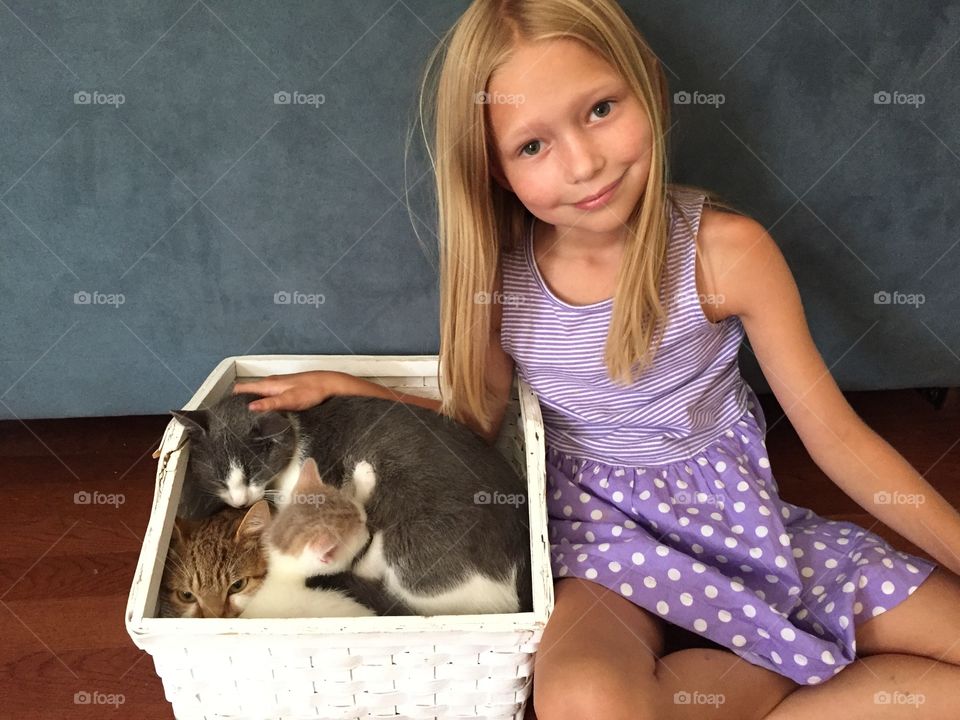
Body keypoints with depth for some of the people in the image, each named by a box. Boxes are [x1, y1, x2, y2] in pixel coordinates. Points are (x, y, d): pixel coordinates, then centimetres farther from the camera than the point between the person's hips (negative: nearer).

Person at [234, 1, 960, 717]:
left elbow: (835, 433, -10)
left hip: (734, 507, 1)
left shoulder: (727, 249, -17)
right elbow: (474, 422, 4)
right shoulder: (497, 270, -10)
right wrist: (343, 386, -4)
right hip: (599, 524, 0)